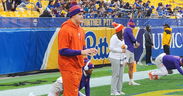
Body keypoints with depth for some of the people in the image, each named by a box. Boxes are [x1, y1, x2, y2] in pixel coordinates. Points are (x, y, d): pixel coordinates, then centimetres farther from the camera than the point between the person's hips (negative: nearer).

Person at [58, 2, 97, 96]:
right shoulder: (65, 29, -14)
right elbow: (62, 51, -20)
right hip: (69, 68, -9)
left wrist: (89, 51, 0)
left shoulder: (81, 30, 12)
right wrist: (81, 52, -22)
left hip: (78, 67, 9)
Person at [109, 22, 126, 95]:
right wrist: (121, 50, -16)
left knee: (120, 75, 10)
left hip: (121, 58, 9)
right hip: (115, 58, -9)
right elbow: (111, 48, -18)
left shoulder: (122, 37, 14)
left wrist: (125, 47, 1)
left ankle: (119, 90, 17)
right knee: (115, 75, -6)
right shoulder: (114, 38, -13)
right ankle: (113, 91, 0)